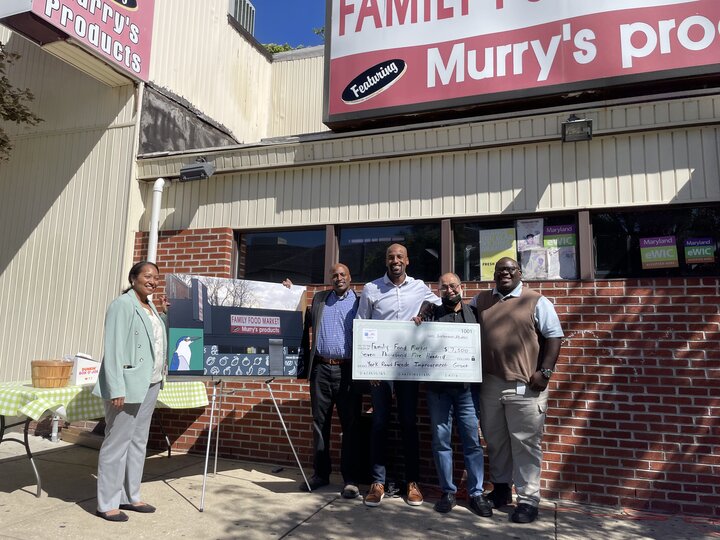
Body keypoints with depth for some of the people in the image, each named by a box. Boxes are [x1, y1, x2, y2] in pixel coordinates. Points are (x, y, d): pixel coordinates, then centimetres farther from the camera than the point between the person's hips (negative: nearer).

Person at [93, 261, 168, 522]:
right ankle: (107, 503, 12)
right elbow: (113, 349, -17)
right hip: (128, 385, -8)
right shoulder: (122, 305, -11)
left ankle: (130, 496, 24)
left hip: (149, 384, 8)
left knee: (138, 442, 14)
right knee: (117, 443, 0)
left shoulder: (150, 307, 15)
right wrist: (116, 389, -22)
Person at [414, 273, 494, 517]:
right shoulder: (431, 314, 7)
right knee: (441, 440, 7)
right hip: (438, 387, 0)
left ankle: (476, 493, 17)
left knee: (472, 441, 5)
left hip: (466, 387, 0)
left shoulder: (473, 313, 8)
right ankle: (448, 491, 20)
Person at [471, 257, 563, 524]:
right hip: (490, 383, 4)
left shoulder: (536, 301, 0)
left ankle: (528, 500, 11)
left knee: (526, 443, 1)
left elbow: (554, 336, -2)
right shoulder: (480, 300, 12)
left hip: (525, 385, -4)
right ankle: (501, 487, 32)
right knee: (494, 440, 15)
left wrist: (545, 371, -10)